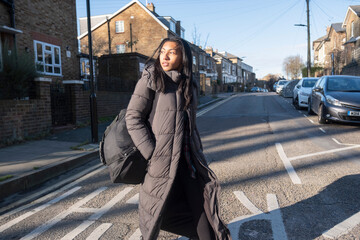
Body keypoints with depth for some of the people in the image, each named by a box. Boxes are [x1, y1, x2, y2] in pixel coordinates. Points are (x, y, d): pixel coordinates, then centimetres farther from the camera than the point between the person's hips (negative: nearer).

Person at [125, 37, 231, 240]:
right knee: (157, 207, 7)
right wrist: (151, 153, -14)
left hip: (188, 156, 5)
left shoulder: (189, 84, 9)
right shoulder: (151, 80, -7)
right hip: (161, 158, -5)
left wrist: (198, 151, 12)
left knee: (200, 200, 10)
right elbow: (133, 118, -10)